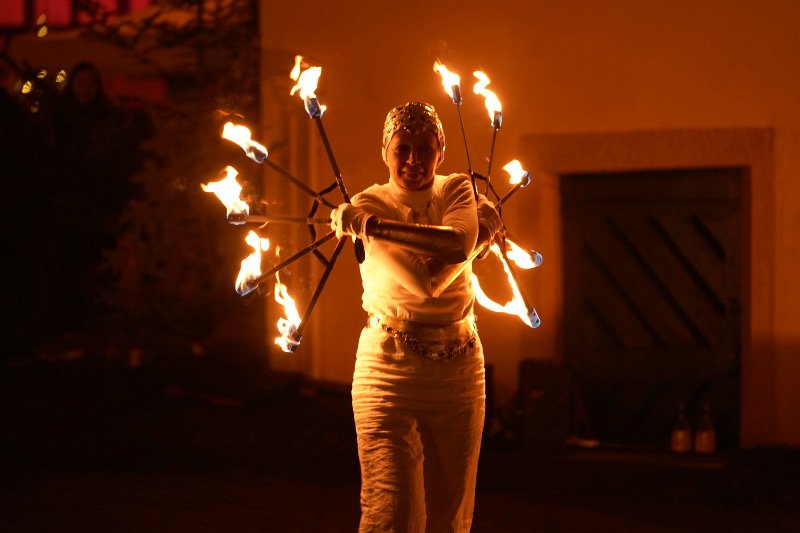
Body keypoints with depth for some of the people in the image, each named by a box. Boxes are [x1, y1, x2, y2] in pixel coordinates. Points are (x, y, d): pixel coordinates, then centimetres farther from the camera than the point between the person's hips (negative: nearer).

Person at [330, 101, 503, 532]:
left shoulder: (457, 190, 7)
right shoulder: (369, 204, -4)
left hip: (458, 367, 4)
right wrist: (481, 229, -10)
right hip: (390, 366, -4)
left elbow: (459, 245, -17)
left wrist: (366, 224, -16)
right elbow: (425, 281, -17)